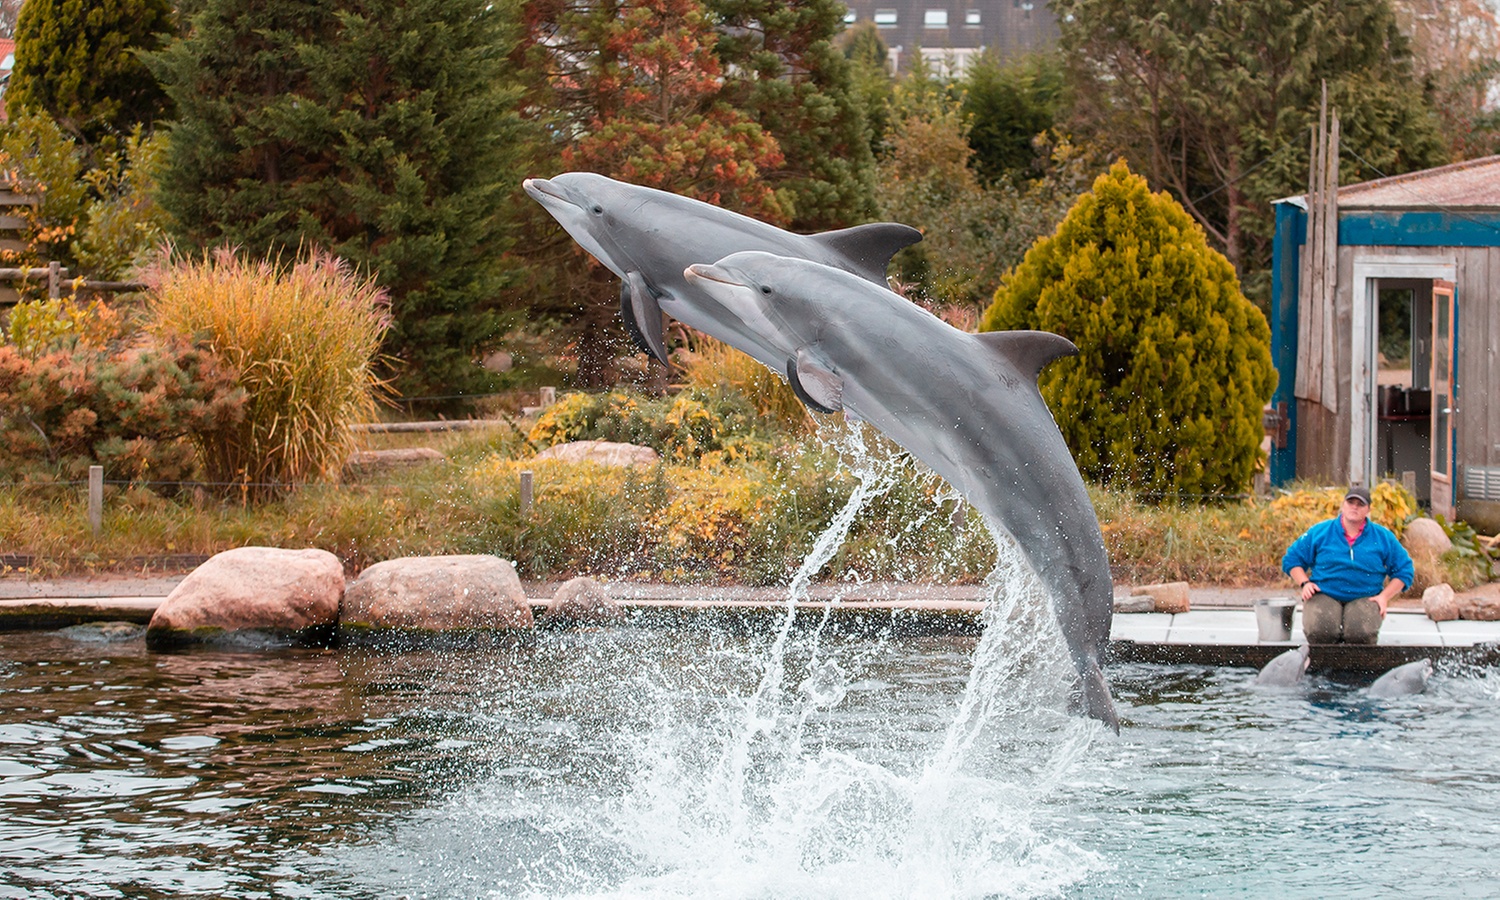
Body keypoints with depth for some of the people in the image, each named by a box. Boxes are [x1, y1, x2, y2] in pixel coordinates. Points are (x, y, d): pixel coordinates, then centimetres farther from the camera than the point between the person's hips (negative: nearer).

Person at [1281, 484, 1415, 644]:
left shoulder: (1383, 537, 9)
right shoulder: (1320, 532, 7)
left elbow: (1404, 571, 14)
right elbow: (1292, 559, 13)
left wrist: (1384, 596, 0)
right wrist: (1304, 583, -4)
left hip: (1364, 597, 0)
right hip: (1324, 595, 0)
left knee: (1362, 634, -32)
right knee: (1319, 632, -32)